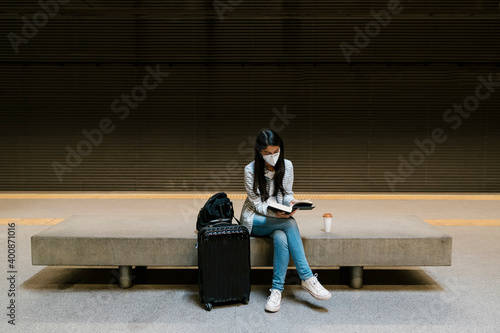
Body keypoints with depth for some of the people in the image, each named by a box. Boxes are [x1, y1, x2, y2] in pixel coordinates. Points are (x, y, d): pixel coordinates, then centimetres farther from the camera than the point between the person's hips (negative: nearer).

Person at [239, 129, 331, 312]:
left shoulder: (287, 166, -3)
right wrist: (275, 213, -32)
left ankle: (277, 290, -26)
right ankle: (307, 278, -30)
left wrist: (291, 201, -21)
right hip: (254, 219, -4)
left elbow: (287, 193, 4)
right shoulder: (251, 170, -13)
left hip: (278, 220, 4)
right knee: (290, 223, -31)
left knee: (281, 239, -33)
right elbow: (257, 203, -13)